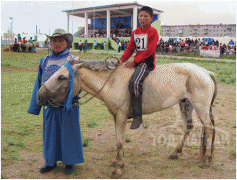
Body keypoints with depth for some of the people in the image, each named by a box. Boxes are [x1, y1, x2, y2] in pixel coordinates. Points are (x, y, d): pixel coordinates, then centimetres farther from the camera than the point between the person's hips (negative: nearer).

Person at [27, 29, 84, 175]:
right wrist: (35, 106, 12)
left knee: (68, 132, 7)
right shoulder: (45, 61, 10)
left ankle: (70, 162, 23)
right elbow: (39, 85, 13)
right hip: (50, 105, 4)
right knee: (50, 132, 12)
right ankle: (51, 162, 29)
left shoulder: (73, 60, -1)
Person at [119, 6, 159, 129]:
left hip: (147, 62, -8)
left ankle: (137, 116, -23)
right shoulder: (135, 32, 17)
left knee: (134, 81, -30)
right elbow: (130, 48, 16)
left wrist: (134, 61, -18)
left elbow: (149, 50, -13)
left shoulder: (153, 32, -4)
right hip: (137, 62, 8)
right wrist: (122, 59, 0)